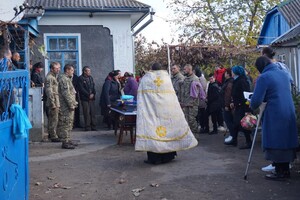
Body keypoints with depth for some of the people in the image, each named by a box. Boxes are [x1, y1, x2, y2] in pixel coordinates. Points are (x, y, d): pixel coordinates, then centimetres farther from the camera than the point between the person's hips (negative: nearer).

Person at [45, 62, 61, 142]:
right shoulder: (49, 77, -14)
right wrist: (53, 104, -21)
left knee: (52, 119, 16)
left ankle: (51, 134, 25)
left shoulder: (54, 76, 17)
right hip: (53, 103, -10)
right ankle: (53, 136, -2)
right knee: (54, 119, -7)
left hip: (56, 102, 10)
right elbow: (49, 92, -20)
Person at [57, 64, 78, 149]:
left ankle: (67, 140, 21)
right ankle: (65, 142, -5)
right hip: (66, 106, -11)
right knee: (66, 124, -8)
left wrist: (74, 102, 19)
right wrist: (71, 104, -20)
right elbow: (66, 93, -22)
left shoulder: (67, 79, 19)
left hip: (69, 105, 11)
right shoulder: (63, 79, -15)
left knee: (69, 123, 14)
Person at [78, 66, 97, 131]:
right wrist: (88, 95, -12)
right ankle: (87, 127, 2)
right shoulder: (81, 78, -5)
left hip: (92, 98, 5)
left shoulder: (91, 78, 14)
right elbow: (81, 89, -11)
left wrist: (93, 94, -4)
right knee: (87, 113, -4)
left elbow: (93, 87, 14)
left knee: (93, 112, 2)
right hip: (85, 98, -5)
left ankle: (93, 126, 6)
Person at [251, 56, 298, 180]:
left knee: (275, 143, 2)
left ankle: (280, 172, 7)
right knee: (285, 142, 14)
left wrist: (252, 106, 7)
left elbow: (256, 100, -16)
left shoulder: (264, 77, -11)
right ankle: (285, 170, 22)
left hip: (274, 116, -7)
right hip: (289, 114, 8)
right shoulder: (284, 74, 13)